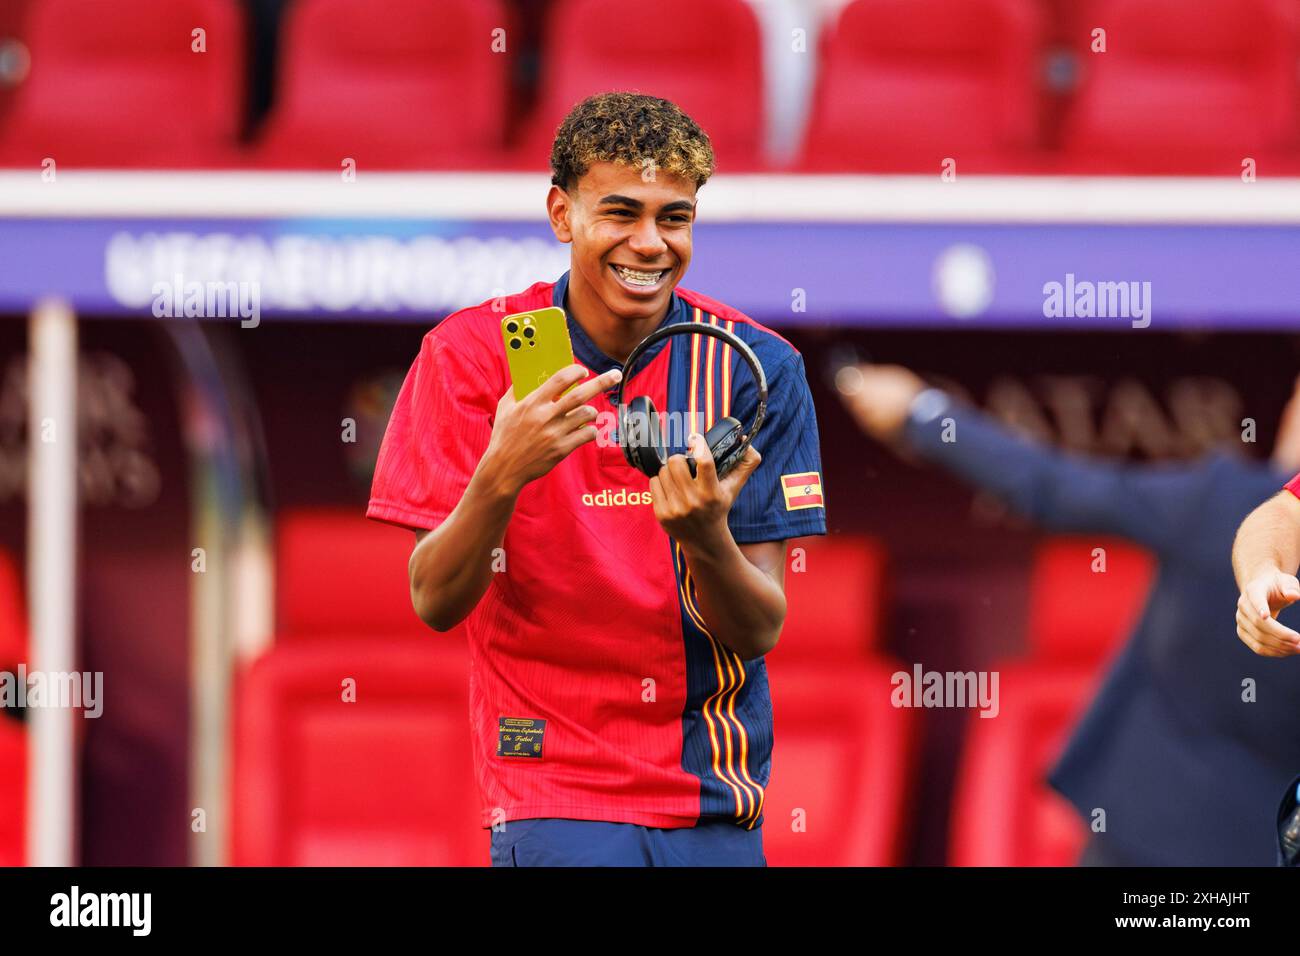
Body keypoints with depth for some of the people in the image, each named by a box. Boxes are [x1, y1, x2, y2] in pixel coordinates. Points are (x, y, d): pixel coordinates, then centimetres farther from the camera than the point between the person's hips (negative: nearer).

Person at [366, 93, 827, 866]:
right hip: (553, 792, -2)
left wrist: (707, 538, -26)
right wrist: (501, 476, -28)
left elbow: (760, 632, -5)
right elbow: (434, 602, -11)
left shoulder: (755, 368, -2)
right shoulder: (473, 352, -4)